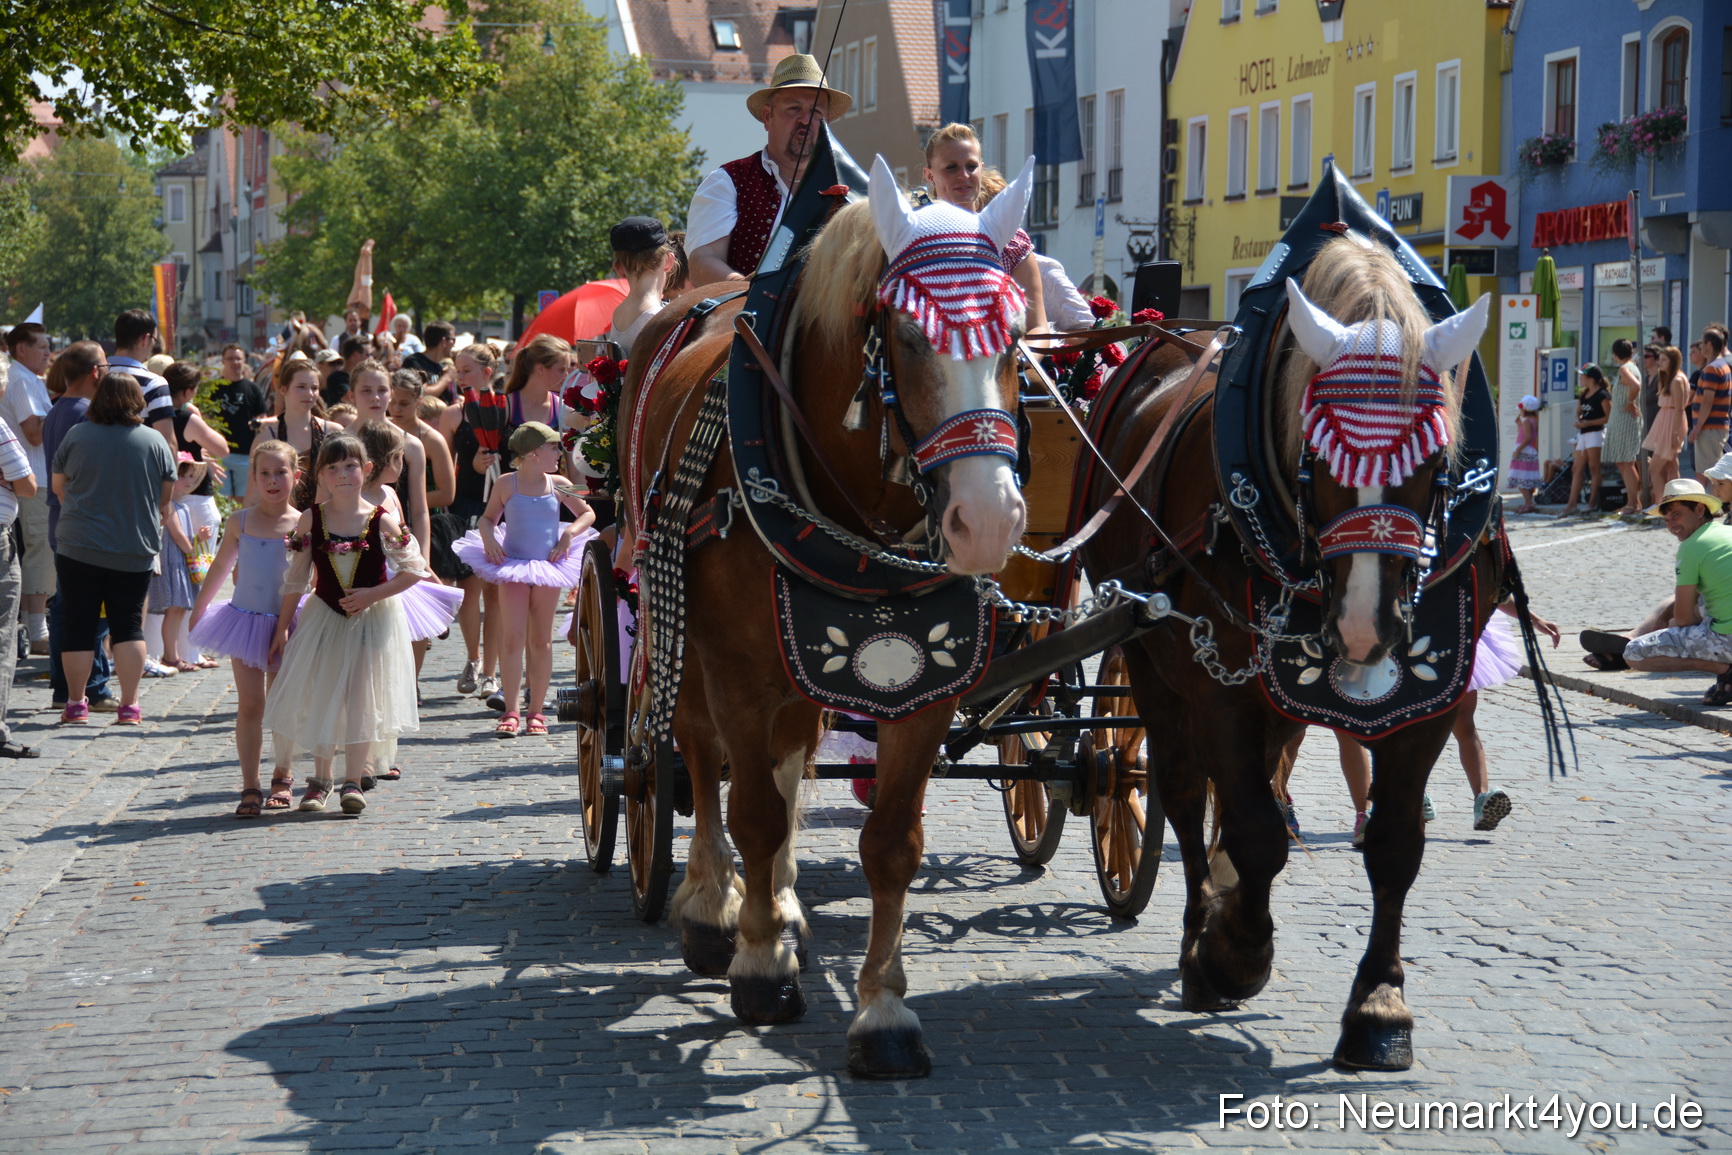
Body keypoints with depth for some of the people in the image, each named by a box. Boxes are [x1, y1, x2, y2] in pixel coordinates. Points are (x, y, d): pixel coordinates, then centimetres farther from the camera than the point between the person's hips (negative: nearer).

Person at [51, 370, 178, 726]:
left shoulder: (77, 436, -5)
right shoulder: (154, 441, -3)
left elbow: (58, 487, 6)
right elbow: (166, 497, 4)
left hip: (78, 547, -1)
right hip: (135, 551, 1)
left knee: (79, 624, 6)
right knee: (129, 624, 7)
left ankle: (76, 704, 10)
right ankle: (129, 706, 3)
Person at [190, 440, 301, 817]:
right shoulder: (240, 522, 2)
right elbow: (221, 567, 13)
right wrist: (198, 609, 16)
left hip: (286, 623, -1)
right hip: (245, 620, 1)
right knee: (249, 705, -2)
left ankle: (282, 776, 27)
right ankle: (250, 788, -1)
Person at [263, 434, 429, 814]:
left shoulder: (382, 522, -8)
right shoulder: (310, 521, -3)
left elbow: (413, 570, -6)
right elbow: (295, 579, 3)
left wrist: (372, 594, -15)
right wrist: (282, 626, 4)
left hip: (373, 621, -2)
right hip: (323, 619, 2)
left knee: (361, 697, -4)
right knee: (320, 697, 6)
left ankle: (352, 782, 3)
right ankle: (320, 779, 20)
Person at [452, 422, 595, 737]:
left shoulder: (559, 485, 2)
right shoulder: (507, 484, -3)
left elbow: (588, 513, 13)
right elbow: (488, 518, 9)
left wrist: (570, 533, -4)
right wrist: (489, 539, -10)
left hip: (547, 568, 2)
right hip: (513, 566, -2)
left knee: (541, 640, 6)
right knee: (514, 638, -8)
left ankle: (536, 711, 13)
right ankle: (510, 712, -4)